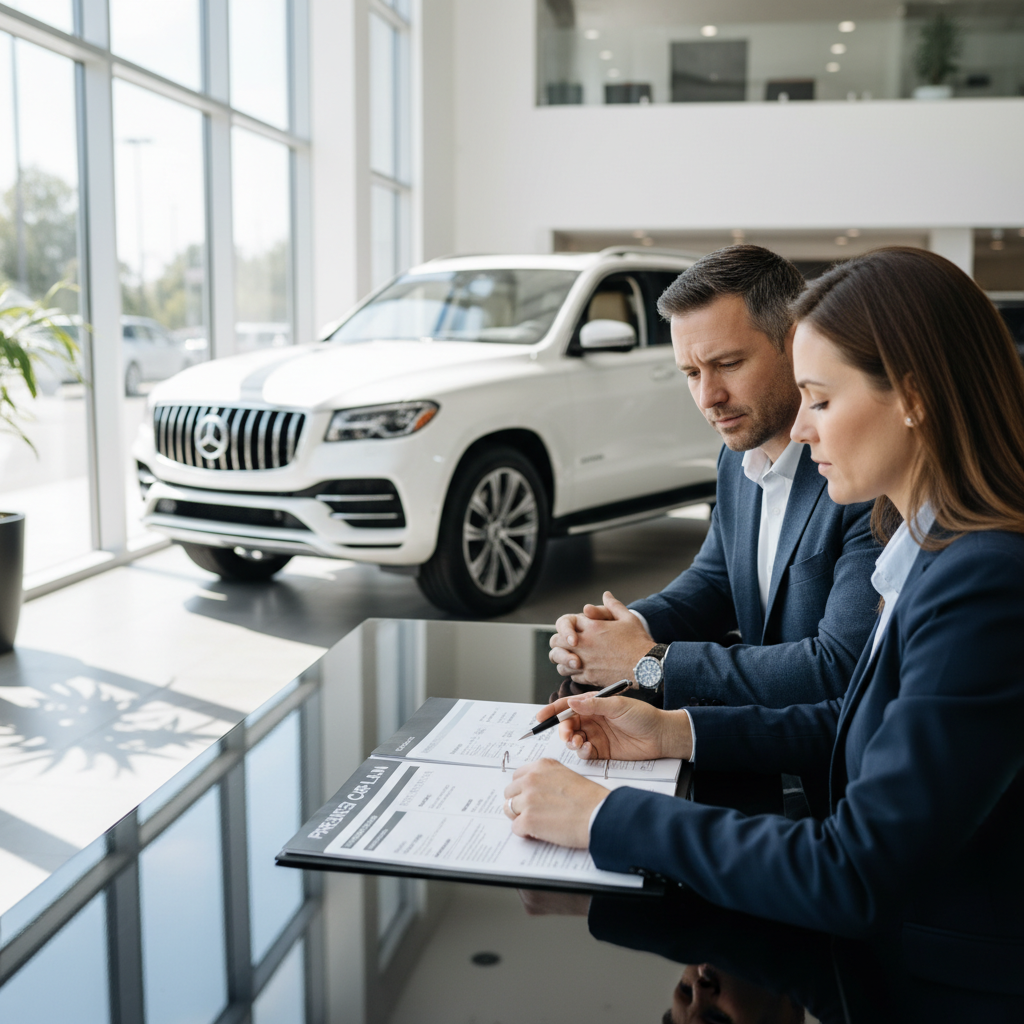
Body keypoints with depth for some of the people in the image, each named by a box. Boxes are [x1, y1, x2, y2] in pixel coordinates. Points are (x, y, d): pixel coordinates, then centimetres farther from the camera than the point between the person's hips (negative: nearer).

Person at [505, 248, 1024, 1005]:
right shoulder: (938, 550, 3)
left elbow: (854, 878, -28)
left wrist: (604, 818, -23)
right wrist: (674, 732, 3)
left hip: (960, 989, -7)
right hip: (891, 946, 7)